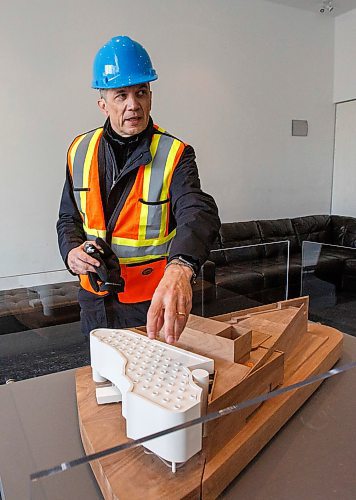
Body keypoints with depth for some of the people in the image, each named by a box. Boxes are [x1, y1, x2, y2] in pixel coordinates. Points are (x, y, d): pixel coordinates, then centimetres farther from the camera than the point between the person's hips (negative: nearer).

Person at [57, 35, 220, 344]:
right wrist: (72, 250, -13)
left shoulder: (175, 155, -15)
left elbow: (198, 213, -33)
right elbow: (69, 218, 9)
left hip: (153, 304, -4)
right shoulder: (80, 151, -1)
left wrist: (180, 267, -54)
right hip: (94, 299, 4)